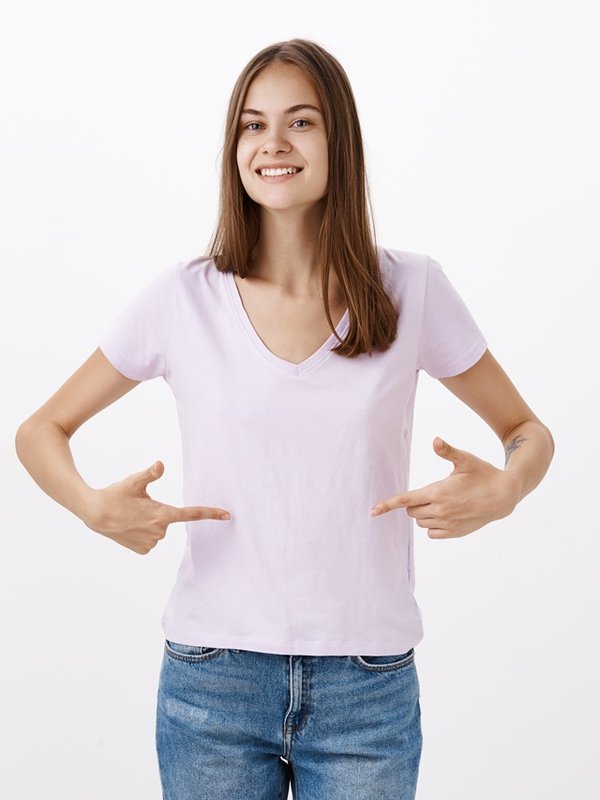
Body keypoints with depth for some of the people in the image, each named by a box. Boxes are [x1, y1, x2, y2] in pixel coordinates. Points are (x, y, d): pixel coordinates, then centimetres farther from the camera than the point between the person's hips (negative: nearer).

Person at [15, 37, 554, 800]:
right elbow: (40, 431, 6)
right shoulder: (183, 299, -3)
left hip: (368, 687, 0)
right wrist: (95, 508, -15)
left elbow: (528, 431, 8)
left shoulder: (411, 290, -3)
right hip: (212, 680, 0)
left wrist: (500, 492, -15)